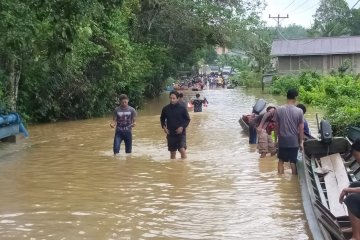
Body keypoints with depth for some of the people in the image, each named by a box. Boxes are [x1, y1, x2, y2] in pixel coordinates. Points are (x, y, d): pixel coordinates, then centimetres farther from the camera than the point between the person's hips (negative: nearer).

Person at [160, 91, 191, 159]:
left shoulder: (182, 109, -7)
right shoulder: (166, 109, 0)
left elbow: (188, 119, 1)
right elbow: (162, 119, 15)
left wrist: (182, 127, -13)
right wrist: (164, 127, -1)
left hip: (181, 133, -3)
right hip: (170, 134, 3)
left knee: (182, 150, -17)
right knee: (172, 152, 11)